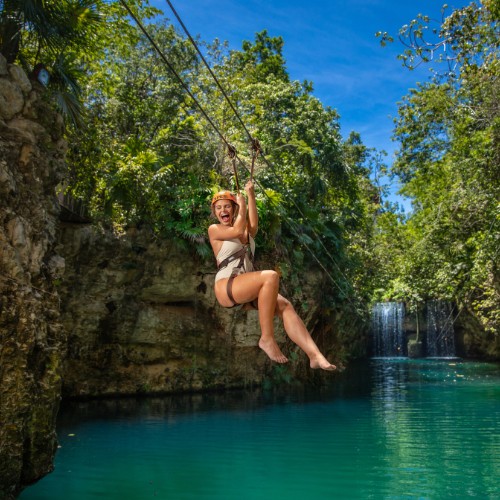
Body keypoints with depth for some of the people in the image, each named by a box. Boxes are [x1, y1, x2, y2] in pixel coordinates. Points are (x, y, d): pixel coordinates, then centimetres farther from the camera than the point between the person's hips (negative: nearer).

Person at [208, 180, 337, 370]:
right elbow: (237, 230, -11)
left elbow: (253, 226, -2)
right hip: (226, 288, -5)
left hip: (248, 291, 5)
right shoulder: (214, 229, 9)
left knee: (285, 306, -21)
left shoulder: (247, 232, 23)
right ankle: (267, 338, -27)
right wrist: (242, 206, 5)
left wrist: (251, 196, -3)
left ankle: (316, 356, -30)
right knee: (271, 276, -31)